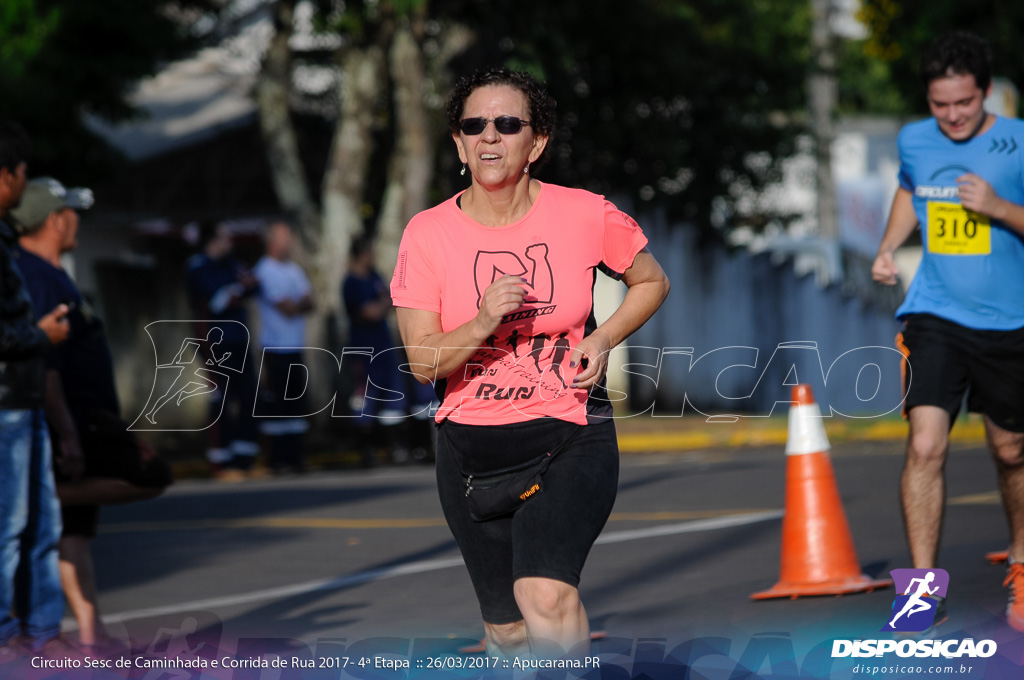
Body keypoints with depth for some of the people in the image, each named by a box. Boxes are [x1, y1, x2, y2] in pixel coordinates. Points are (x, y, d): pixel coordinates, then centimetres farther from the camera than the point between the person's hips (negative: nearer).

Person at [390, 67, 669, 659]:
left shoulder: (587, 216, -7)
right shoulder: (428, 234, -5)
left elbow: (653, 282, 12)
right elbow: (423, 361, -6)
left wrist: (603, 340, -5)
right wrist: (483, 323, -24)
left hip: (570, 435, -3)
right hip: (471, 446, 3)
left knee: (543, 599, -27)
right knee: (507, 630, 12)